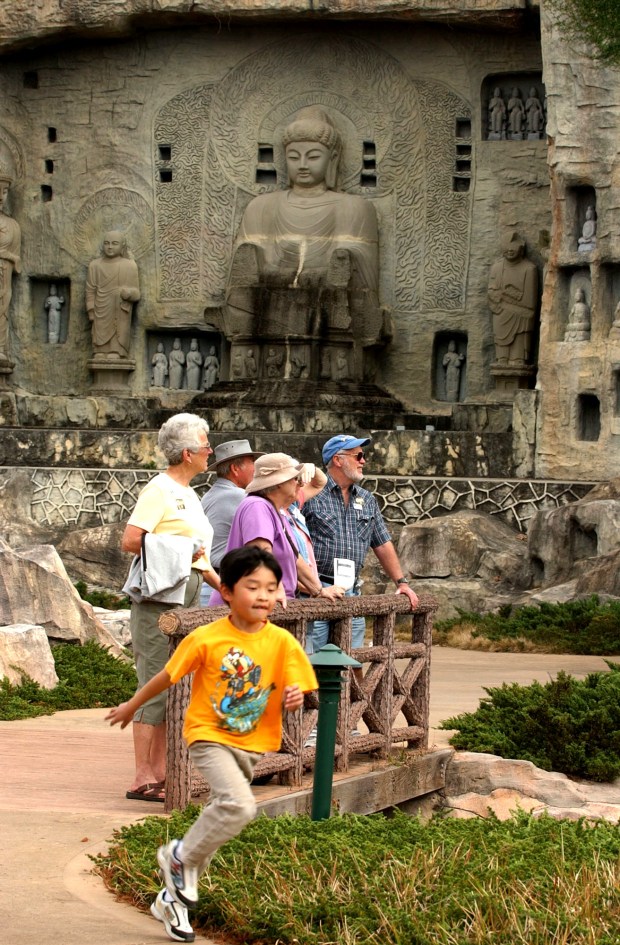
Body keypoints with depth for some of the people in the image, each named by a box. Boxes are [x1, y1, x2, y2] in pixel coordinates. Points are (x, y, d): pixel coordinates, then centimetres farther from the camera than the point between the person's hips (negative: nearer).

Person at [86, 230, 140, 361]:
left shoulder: (130, 266, 6)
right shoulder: (95, 265, 10)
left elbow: (136, 293, 4)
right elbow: (90, 291, 8)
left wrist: (128, 293, -19)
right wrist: (91, 312, -1)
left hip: (121, 313, -1)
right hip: (101, 314, 1)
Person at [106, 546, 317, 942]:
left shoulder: (282, 642, -8)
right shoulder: (207, 639, -14)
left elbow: (294, 694, -3)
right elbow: (168, 676, 0)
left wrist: (293, 699, -27)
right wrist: (132, 706, 11)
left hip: (251, 744, 4)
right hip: (209, 736, -4)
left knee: (222, 814, 12)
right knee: (240, 805, -26)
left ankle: (173, 897, 28)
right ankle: (180, 856, -2)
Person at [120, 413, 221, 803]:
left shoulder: (189, 494, 20)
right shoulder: (160, 489, -9)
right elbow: (131, 540, -18)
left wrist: (223, 585, 16)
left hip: (189, 596, 9)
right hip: (160, 595, -9)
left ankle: (161, 773, 15)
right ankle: (143, 779, -7)